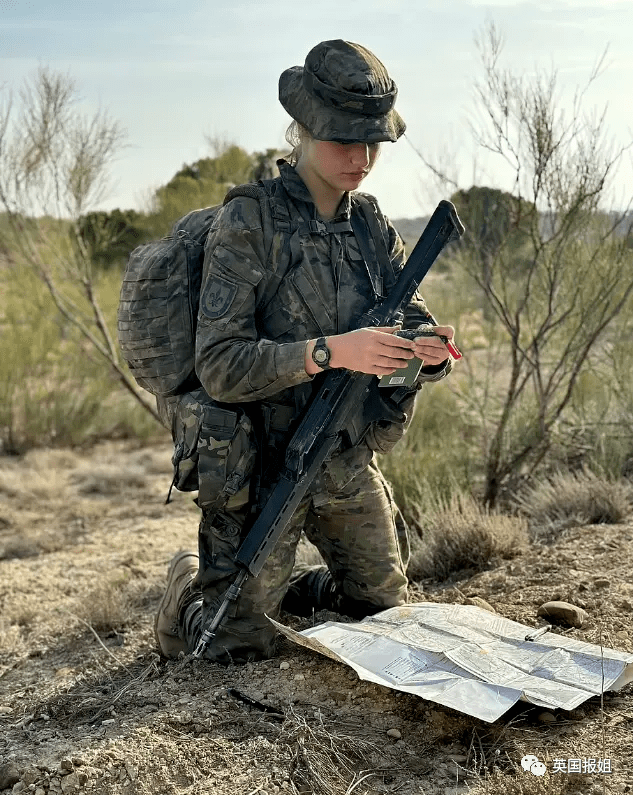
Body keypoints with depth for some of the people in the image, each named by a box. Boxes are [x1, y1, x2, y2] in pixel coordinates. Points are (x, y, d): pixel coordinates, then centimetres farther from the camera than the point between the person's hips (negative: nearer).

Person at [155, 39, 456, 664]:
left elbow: (412, 325, 3)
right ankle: (192, 585, 32)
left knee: (386, 616, 22)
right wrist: (328, 352, -34)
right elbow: (219, 366, -23)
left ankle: (276, 588, 44)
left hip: (351, 467, 6)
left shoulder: (373, 227, 3)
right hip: (262, 467, -6)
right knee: (236, 648, 1)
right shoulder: (245, 225, -16)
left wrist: (430, 350, -21)